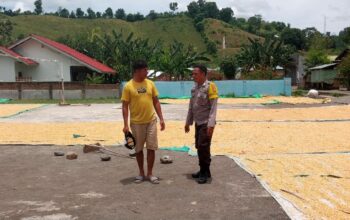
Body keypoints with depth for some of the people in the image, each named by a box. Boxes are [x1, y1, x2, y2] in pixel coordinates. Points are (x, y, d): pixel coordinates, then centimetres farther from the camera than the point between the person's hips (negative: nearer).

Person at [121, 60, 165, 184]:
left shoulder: (150, 84, 3)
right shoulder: (128, 86, -8)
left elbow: (156, 102, 8)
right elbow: (125, 106, -7)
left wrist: (161, 119, 2)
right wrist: (126, 124, -12)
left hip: (151, 121, 3)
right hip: (136, 123, -3)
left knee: (151, 147, 4)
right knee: (138, 149, 9)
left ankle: (150, 173, 16)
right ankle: (141, 173, 24)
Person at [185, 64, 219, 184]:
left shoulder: (210, 86, -13)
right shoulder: (194, 88, 9)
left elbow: (213, 107, -17)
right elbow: (191, 106, 15)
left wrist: (211, 124, -23)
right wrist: (188, 122, 16)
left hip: (206, 123, -7)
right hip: (197, 123, 7)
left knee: (203, 147, -7)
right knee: (199, 147, 10)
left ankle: (205, 172, 5)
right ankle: (203, 170, 22)